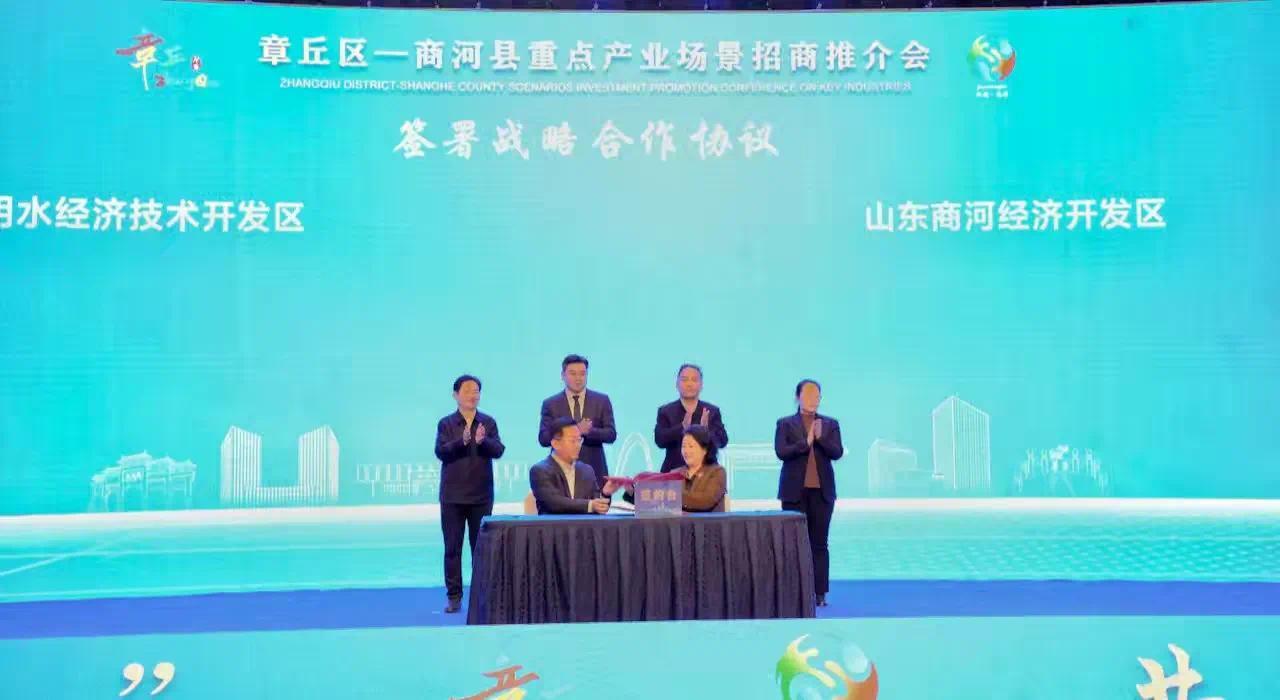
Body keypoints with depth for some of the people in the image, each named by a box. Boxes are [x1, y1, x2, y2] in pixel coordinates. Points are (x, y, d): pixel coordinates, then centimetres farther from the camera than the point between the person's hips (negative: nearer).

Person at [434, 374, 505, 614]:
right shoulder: (446, 423, 2)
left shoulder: (488, 422, 5)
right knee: (452, 548, 3)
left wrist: (483, 441, -26)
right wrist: (462, 441, -27)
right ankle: (454, 596, 9)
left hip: (481, 495, 1)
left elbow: (498, 450, -7)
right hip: (452, 496, -1)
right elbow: (440, 451, -11)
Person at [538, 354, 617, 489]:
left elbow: (611, 434, 1)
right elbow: (543, 439, -4)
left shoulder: (602, 400, 6)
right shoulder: (550, 404, 4)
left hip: (595, 471, 1)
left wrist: (589, 431, -19)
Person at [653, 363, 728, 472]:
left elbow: (723, 441, -1)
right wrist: (682, 427, -23)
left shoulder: (712, 411, 8)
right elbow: (660, 440, -8)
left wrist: (706, 430, -22)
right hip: (674, 471, -1)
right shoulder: (665, 411, 5)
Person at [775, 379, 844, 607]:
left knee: (819, 543, 3)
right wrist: (805, 443, -16)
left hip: (822, 491, 1)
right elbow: (781, 451, -9)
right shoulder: (785, 423, 4)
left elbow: (837, 452, -3)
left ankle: (819, 593, 6)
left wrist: (820, 438, -17)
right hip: (795, 491, -1)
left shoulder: (830, 424, 9)